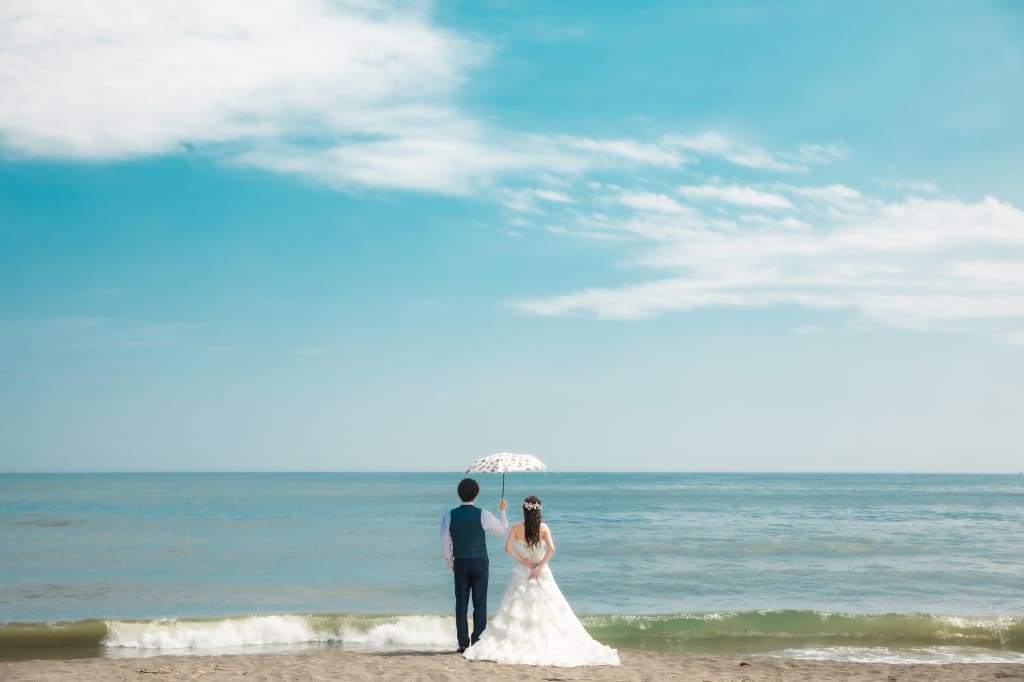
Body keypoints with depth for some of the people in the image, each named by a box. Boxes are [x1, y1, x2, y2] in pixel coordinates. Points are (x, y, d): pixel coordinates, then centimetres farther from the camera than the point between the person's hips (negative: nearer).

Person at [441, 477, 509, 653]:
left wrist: (451, 565, 15)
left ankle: (463, 643, 4)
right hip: (480, 563, -2)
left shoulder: (449, 516, -3)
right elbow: (503, 530, 9)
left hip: (460, 564, 2)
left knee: (461, 603, 5)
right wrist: (503, 511, 24)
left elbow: (445, 546, 1)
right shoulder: (483, 515, -8)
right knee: (480, 603, 2)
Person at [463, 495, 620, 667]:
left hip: (521, 573, 1)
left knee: (517, 610, 6)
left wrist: (524, 562, -9)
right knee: (550, 609, 6)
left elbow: (508, 548, -15)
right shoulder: (543, 527, -6)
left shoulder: (516, 528, -4)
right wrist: (540, 566, -13)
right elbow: (551, 548, -18)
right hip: (541, 574, -1)